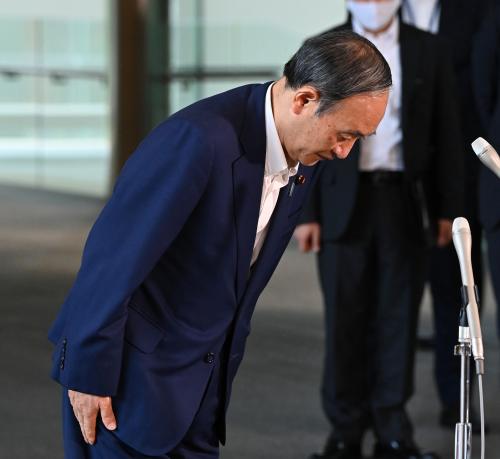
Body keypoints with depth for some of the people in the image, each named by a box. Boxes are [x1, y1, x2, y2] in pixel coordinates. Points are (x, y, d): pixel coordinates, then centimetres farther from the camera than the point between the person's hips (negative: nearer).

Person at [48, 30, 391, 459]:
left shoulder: (304, 158, 0)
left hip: (204, 372, 8)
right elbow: (114, 257, -24)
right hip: (134, 364, -8)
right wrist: (89, 374, -19)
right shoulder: (202, 139, -26)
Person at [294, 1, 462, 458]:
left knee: (399, 318, 4)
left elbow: (446, 135, 7)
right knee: (346, 320, 2)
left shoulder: (430, 51, 6)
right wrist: (305, 212, -4)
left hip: (406, 202, 1)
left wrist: (447, 208, 3)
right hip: (344, 202, -1)